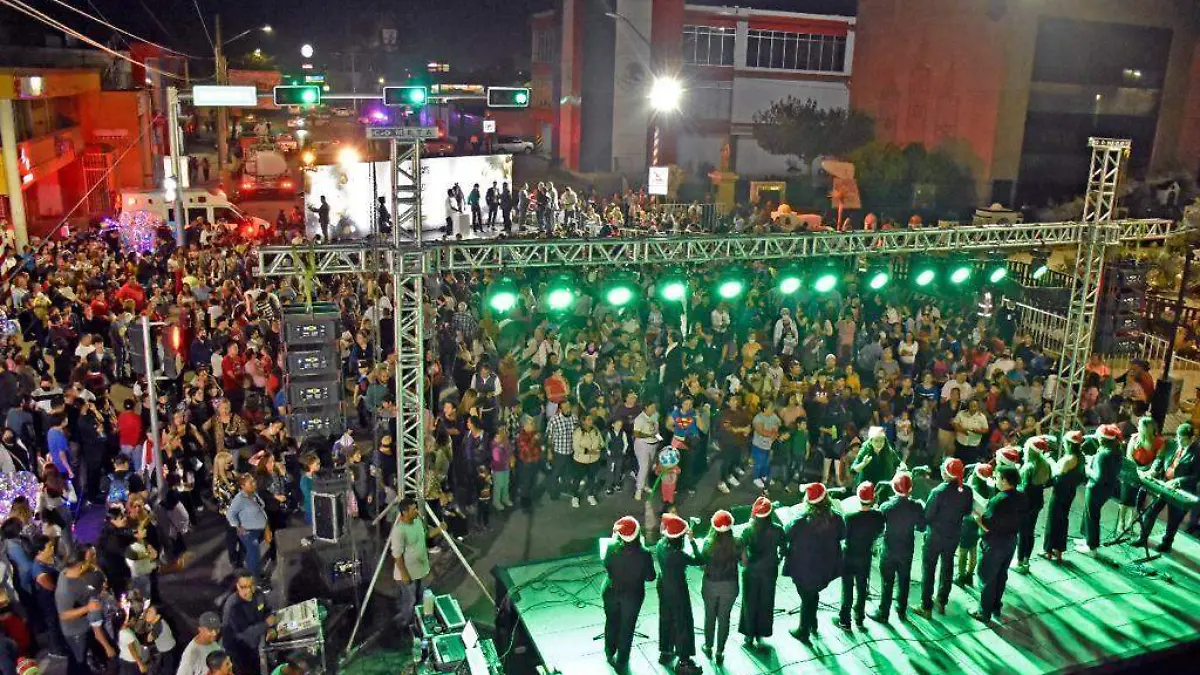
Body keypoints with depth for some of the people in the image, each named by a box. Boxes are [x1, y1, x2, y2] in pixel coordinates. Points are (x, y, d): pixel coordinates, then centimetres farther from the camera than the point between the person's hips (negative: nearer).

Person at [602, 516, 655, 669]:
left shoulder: (611, 548, -23)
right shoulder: (644, 554, -26)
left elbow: (606, 566, -3)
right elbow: (651, 577, -14)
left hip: (611, 592, 2)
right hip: (632, 595, -2)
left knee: (611, 622, 26)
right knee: (627, 627, 18)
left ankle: (610, 653, 47)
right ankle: (621, 661, 33)